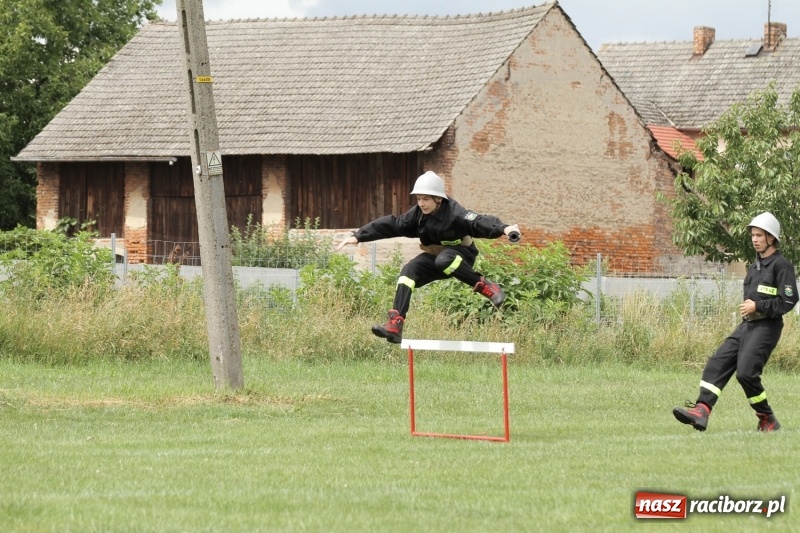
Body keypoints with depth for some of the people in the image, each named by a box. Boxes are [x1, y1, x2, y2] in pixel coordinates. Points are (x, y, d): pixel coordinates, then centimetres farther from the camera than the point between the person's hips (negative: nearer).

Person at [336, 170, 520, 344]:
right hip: (435, 255, 6)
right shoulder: (417, 214, -6)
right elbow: (391, 225, -3)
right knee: (409, 270, -19)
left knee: (444, 261, -39)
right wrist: (358, 236, -6)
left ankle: (487, 287, -22)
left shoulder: (454, 213, -24)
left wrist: (504, 229, -57)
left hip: (460, 255, -6)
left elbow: (478, 223, -38)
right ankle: (395, 325, -27)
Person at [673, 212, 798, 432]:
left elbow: (788, 301, -14)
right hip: (747, 325, 9)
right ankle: (702, 410, -17)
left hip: (766, 327, -9)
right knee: (717, 363, -6)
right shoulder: (755, 266, 20)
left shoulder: (781, 265, -7)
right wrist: (746, 308, 12)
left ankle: (768, 420, -1)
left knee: (746, 371, -18)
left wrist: (758, 307, -15)